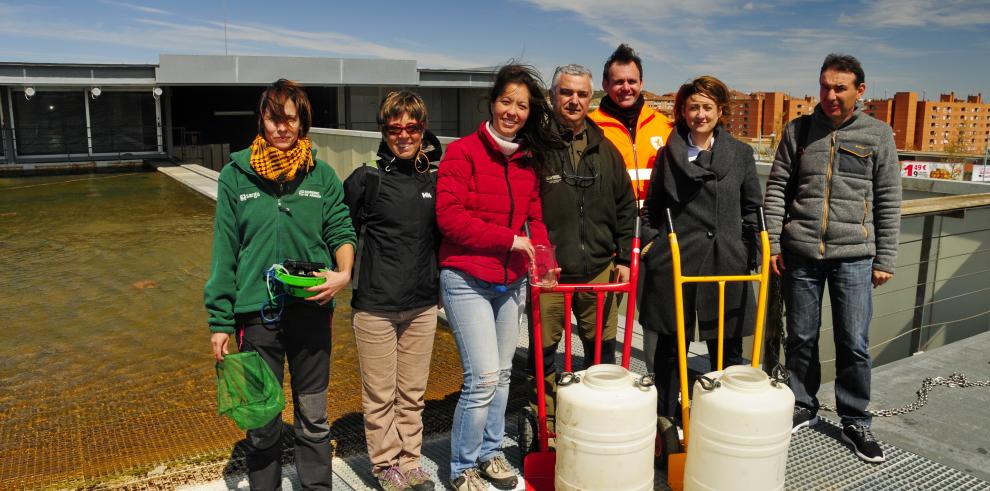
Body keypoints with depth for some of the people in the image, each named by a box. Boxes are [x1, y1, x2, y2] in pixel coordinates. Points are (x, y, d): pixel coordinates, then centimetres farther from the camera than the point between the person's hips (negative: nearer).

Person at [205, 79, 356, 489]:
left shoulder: (322, 175, 1)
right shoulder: (236, 175, -2)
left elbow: (341, 231, 2)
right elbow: (225, 252, -1)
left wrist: (344, 272, -20)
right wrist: (220, 321, -2)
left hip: (312, 311, 1)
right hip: (256, 314, -1)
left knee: (314, 417, 14)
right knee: (262, 420, 14)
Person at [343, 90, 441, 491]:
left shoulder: (435, 180, 5)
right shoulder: (366, 179, -7)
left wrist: (437, 280, 11)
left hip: (423, 306, 4)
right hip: (375, 306, -3)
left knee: (412, 393, 14)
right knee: (380, 394, 9)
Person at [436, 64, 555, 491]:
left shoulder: (529, 159, 8)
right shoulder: (463, 152, -10)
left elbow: (534, 218, 13)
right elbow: (450, 218, -18)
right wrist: (510, 239, -16)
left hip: (512, 281, 6)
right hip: (467, 280, -6)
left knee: (502, 374, 15)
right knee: (483, 377, -8)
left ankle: (490, 452, 34)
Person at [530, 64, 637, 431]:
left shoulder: (605, 149, 10)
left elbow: (626, 207, 15)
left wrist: (624, 258, 9)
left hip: (599, 269, 4)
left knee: (602, 349, 14)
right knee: (544, 351, 6)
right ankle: (545, 422, 24)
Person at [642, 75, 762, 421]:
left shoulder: (740, 153, 7)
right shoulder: (669, 153, 6)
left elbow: (752, 207, 12)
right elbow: (653, 208, 13)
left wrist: (747, 251, 6)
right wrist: (658, 247, 9)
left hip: (725, 263, 1)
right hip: (675, 261, 0)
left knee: (726, 347, 8)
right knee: (671, 345, 8)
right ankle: (664, 419, 21)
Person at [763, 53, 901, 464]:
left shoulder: (878, 134, 3)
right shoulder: (799, 130, 5)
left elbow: (888, 202, 3)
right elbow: (776, 189, 5)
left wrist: (885, 259, 0)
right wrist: (772, 244, -1)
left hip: (854, 255, -1)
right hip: (800, 252, 1)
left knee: (854, 344, 3)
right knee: (800, 338, 10)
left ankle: (856, 421, 21)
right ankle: (802, 407, 28)